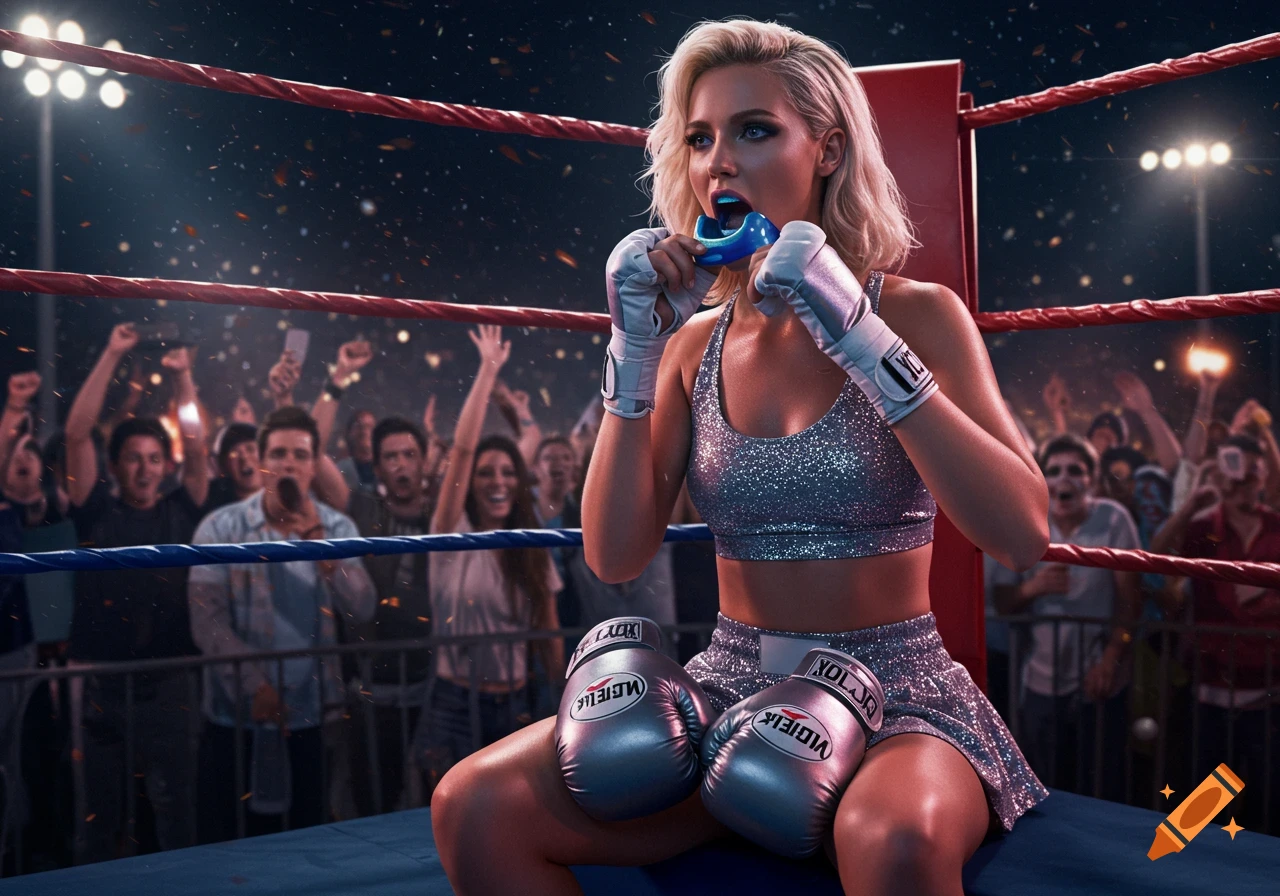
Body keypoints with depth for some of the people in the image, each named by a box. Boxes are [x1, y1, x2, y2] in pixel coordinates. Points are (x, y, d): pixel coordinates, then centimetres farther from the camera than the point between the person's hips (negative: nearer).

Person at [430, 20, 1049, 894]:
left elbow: (1023, 534, -16)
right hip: (729, 690, 3)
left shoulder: (915, 313, -3)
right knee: (477, 807, -20)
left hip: (895, 695, -3)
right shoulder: (696, 343, 6)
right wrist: (637, 351, -9)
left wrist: (860, 337, -22)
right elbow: (615, 555, -1)